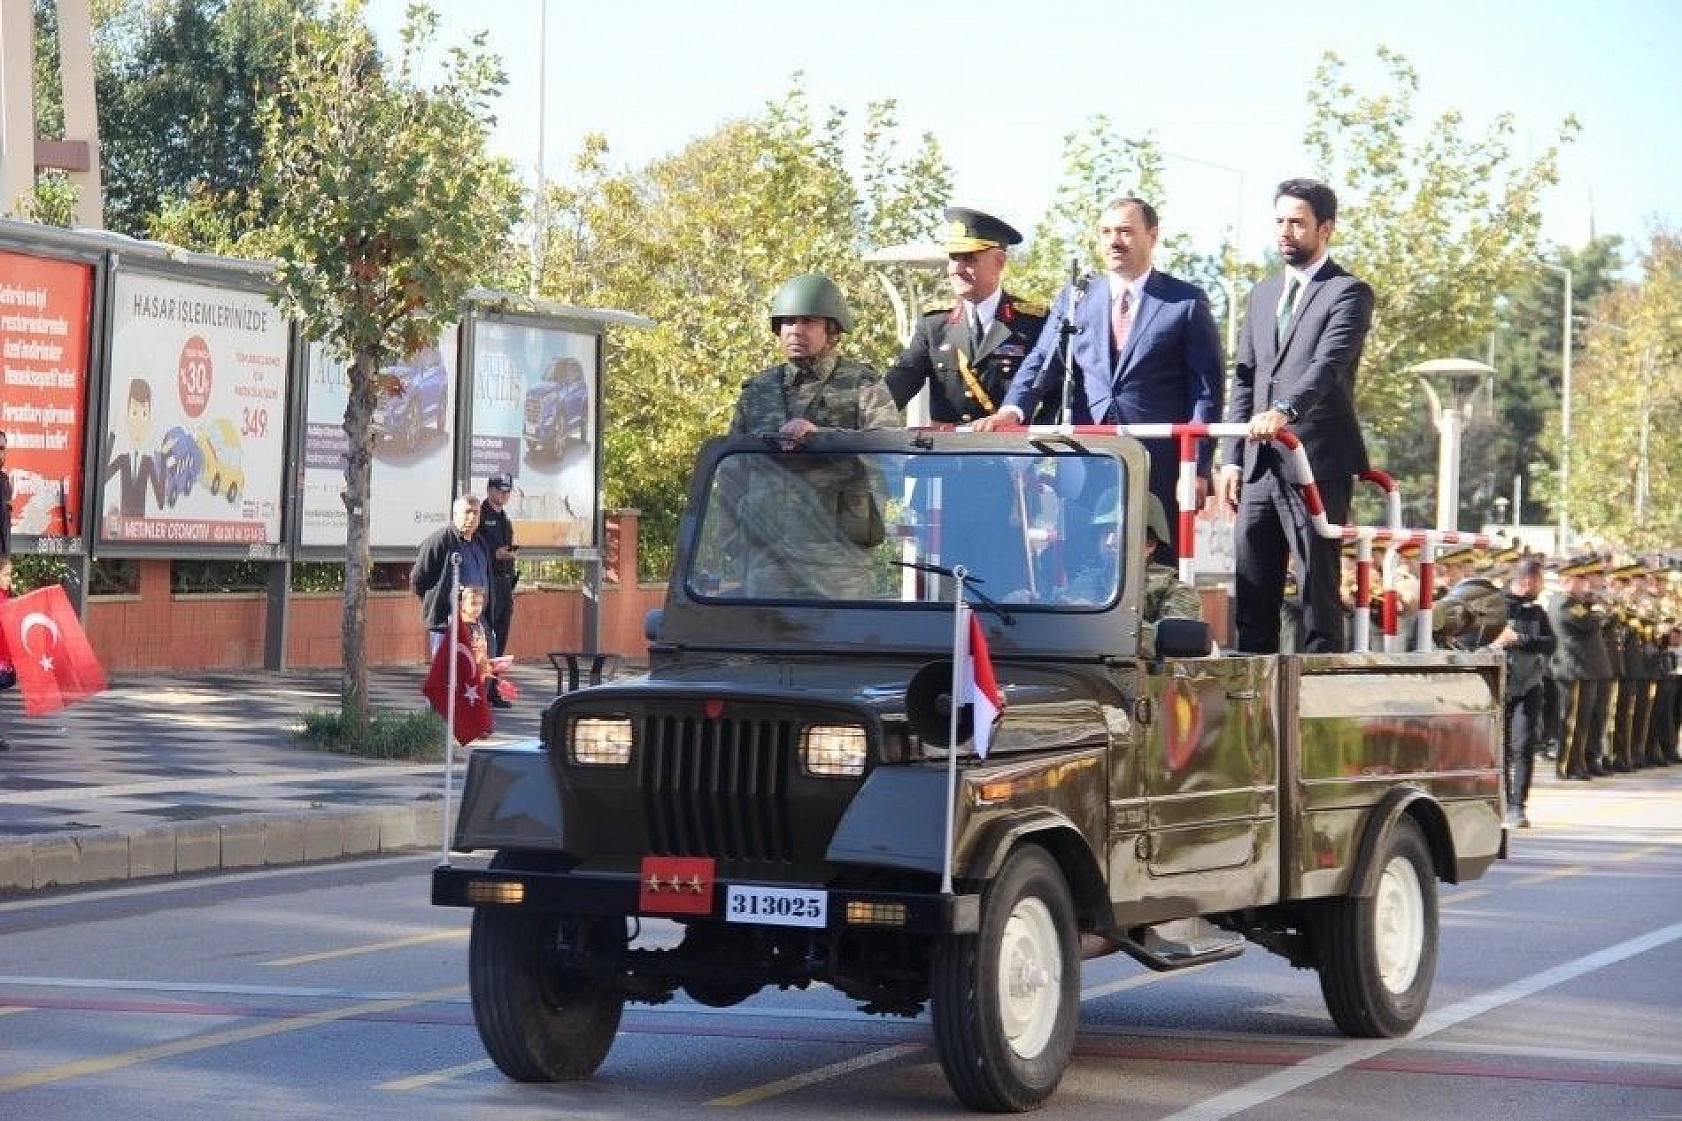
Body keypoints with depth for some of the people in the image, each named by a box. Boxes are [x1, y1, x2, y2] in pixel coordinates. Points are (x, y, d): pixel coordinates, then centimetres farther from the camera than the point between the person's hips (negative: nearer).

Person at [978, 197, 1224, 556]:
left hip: (1158, 466, -2)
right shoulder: (1074, 297, 15)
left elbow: (1206, 389, 3)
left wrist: (1197, 468, -5)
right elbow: (1042, 362, 7)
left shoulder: (1187, 302, 5)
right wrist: (1013, 409, -13)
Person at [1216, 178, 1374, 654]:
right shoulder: (1261, 294, 20)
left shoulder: (1349, 293, -2)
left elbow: (1329, 363, -19)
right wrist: (1232, 458, 11)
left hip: (1318, 463, -7)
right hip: (1260, 465, 7)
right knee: (1251, 594, 6)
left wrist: (1285, 410, -36)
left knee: (1318, 590, -6)